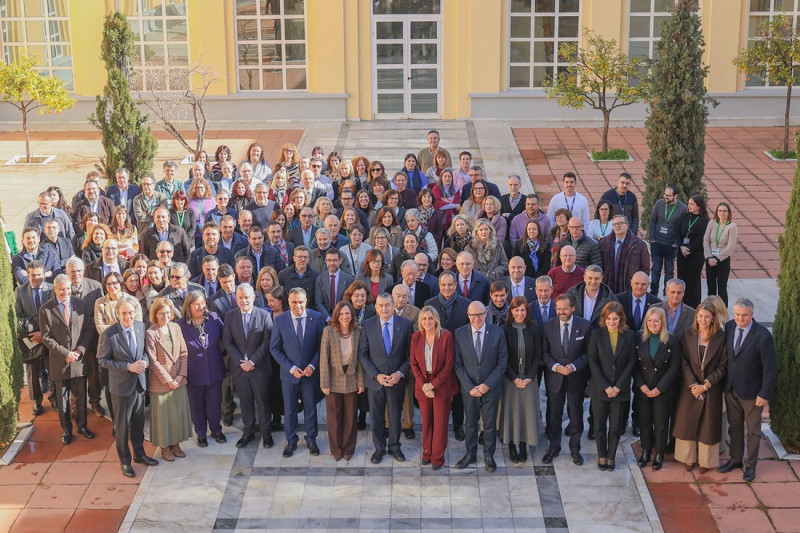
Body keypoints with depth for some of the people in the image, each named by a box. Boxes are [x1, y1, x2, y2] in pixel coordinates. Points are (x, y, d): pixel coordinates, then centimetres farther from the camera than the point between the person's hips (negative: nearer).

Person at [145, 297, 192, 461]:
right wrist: (167, 380, -12)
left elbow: (183, 353, 4)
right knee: (163, 415, 7)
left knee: (179, 412, 13)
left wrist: (181, 375, -6)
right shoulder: (150, 333, -12)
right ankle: (164, 447, 22)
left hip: (178, 380, 5)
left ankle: (175, 444, 28)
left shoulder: (176, 328, 2)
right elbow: (153, 361, -12)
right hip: (160, 382, -5)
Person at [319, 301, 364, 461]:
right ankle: (336, 450, 26)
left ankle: (348, 449, 26)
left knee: (351, 417, 10)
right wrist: (324, 383, -11)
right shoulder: (328, 331, -12)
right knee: (334, 417, 9)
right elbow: (324, 358, -10)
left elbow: (360, 358, 1)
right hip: (334, 380, -2)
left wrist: (361, 382, 0)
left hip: (351, 380, 2)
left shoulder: (358, 332, -5)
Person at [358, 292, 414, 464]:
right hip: (375, 379, 0)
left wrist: (400, 373, -14)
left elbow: (410, 354, -2)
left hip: (397, 379, 0)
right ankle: (379, 448, 27)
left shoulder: (406, 325, -7)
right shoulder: (367, 325, -6)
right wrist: (376, 375, -12)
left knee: (395, 415, 14)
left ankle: (394, 447, 31)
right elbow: (362, 354, -3)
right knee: (377, 416, 11)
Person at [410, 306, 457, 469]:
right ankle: (427, 452, 25)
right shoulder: (416, 337, 1)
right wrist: (423, 384, -8)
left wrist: (434, 384, -13)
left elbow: (449, 364, -10)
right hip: (423, 386, 3)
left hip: (442, 385, -3)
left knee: (440, 422, 3)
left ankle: (438, 456, 13)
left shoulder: (446, 336, -10)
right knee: (426, 421, 10)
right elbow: (414, 363, 4)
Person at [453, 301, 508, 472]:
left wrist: (488, 385, -13)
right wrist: (469, 387, -12)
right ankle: (470, 454, 29)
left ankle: (489, 455, 27)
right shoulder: (459, 334, -7)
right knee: (470, 422, 14)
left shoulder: (497, 333, -9)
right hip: (469, 388, 1)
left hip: (491, 387, -1)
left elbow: (502, 362, -6)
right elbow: (458, 364, -4)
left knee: (490, 423, 11)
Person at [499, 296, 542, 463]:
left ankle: (523, 445, 15)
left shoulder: (534, 329, -1)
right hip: (510, 378, -1)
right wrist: (514, 378, -11)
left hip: (529, 378, 1)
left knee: (527, 410, 4)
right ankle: (512, 446, 13)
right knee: (510, 410, 2)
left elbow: (537, 355, 1)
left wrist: (529, 377, -8)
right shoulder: (504, 330, -5)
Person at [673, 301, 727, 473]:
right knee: (687, 422, 9)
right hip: (690, 387, 2)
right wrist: (693, 384, -13)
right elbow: (684, 362, -4)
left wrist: (705, 385, -12)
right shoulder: (688, 336, -3)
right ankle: (688, 457, 23)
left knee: (708, 424, 6)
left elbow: (722, 366, -7)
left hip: (711, 388, -2)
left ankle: (705, 460, 20)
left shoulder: (721, 338, -8)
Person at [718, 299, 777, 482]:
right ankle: (736, 459, 36)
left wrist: (764, 394, -16)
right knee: (734, 426, 19)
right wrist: (725, 381, 5)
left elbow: (770, 368, -16)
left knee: (752, 430, 12)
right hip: (731, 388, 5)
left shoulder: (763, 336, -22)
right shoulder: (729, 327, -7)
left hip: (751, 391, -5)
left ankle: (750, 464, 28)